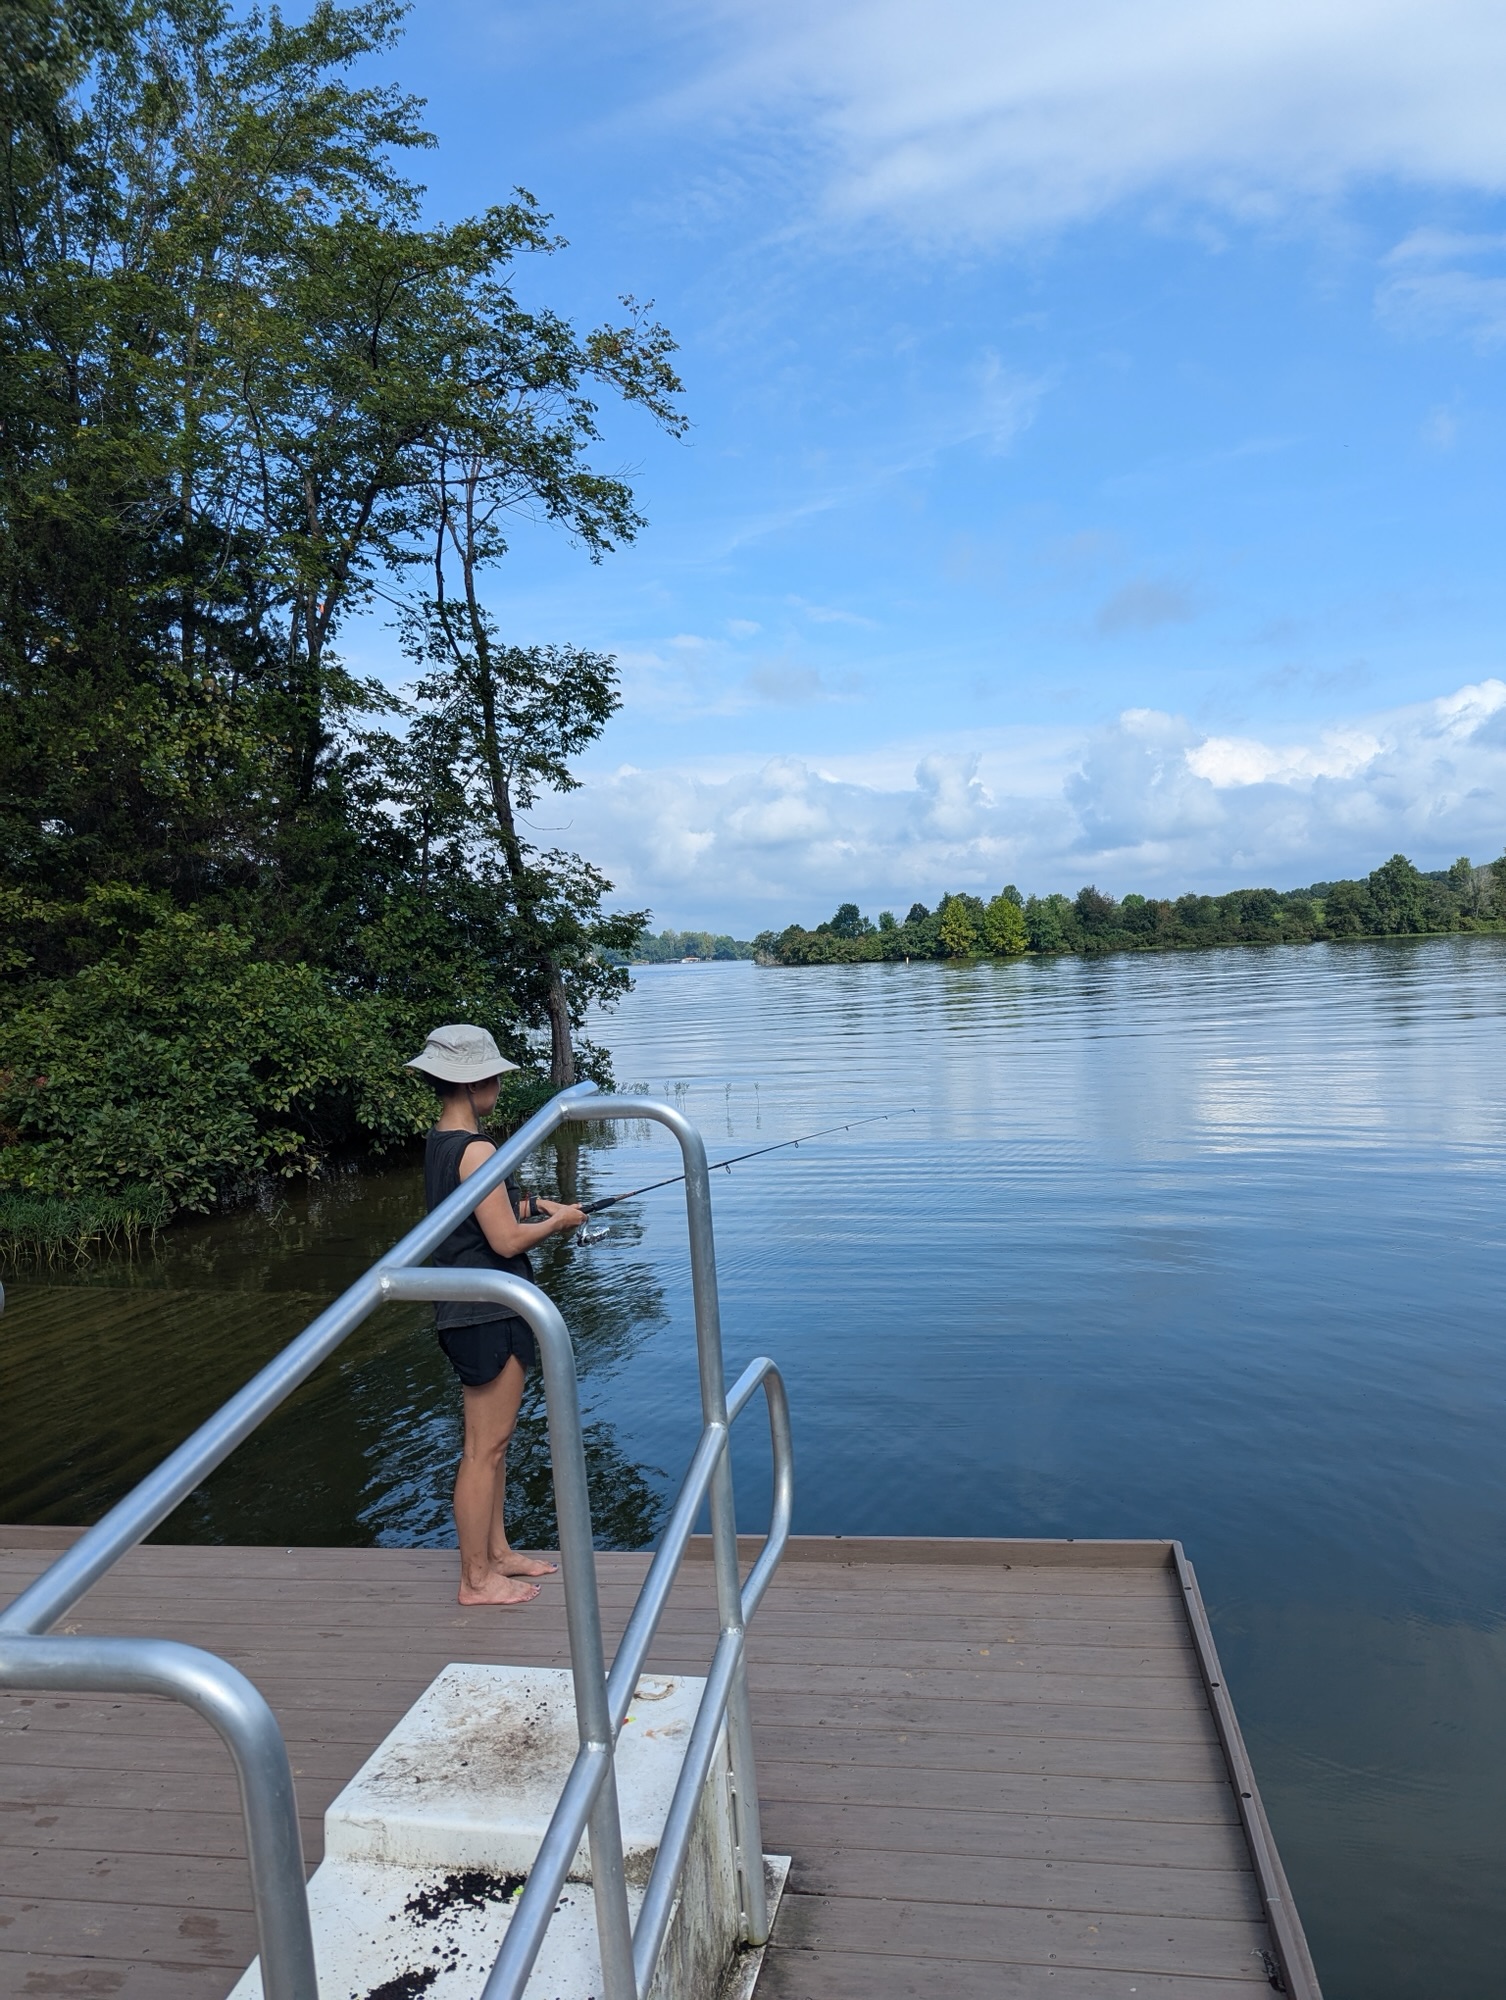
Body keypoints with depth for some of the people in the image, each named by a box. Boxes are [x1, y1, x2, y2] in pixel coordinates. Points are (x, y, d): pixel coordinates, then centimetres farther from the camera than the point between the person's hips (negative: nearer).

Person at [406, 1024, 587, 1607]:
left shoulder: (437, 1142, 9)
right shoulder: (475, 1150, -21)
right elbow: (507, 1241, -21)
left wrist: (528, 1205, 11)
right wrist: (558, 1221, -5)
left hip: (468, 1311, 10)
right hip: (488, 1315, -10)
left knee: (492, 1441, 20)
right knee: (484, 1448, 1)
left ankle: (497, 1553, 32)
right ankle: (477, 1580, 13)